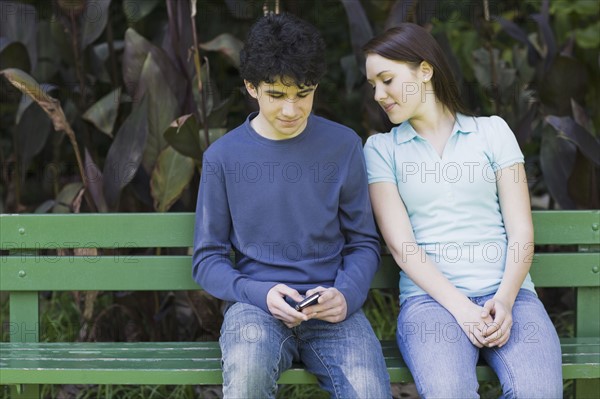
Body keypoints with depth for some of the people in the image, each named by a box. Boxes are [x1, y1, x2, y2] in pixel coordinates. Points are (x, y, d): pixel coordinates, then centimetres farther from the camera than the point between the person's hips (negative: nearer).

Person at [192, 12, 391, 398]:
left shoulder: (344, 146, 6)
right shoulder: (222, 157, 4)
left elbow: (364, 244, 11)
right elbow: (207, 259, 8)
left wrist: (346, 294, -10)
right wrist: (259, 294, -11)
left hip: (331, 308, 0)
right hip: (255, 305, 0)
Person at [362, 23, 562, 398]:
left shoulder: (492, 131, 12)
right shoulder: (381, 149, 11)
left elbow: (521, 232, 6)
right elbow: (401, 243, 0)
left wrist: (505, 300, -13)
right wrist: (460, 307, -14)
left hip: (506, 292, 1)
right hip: (431, 297, -1)